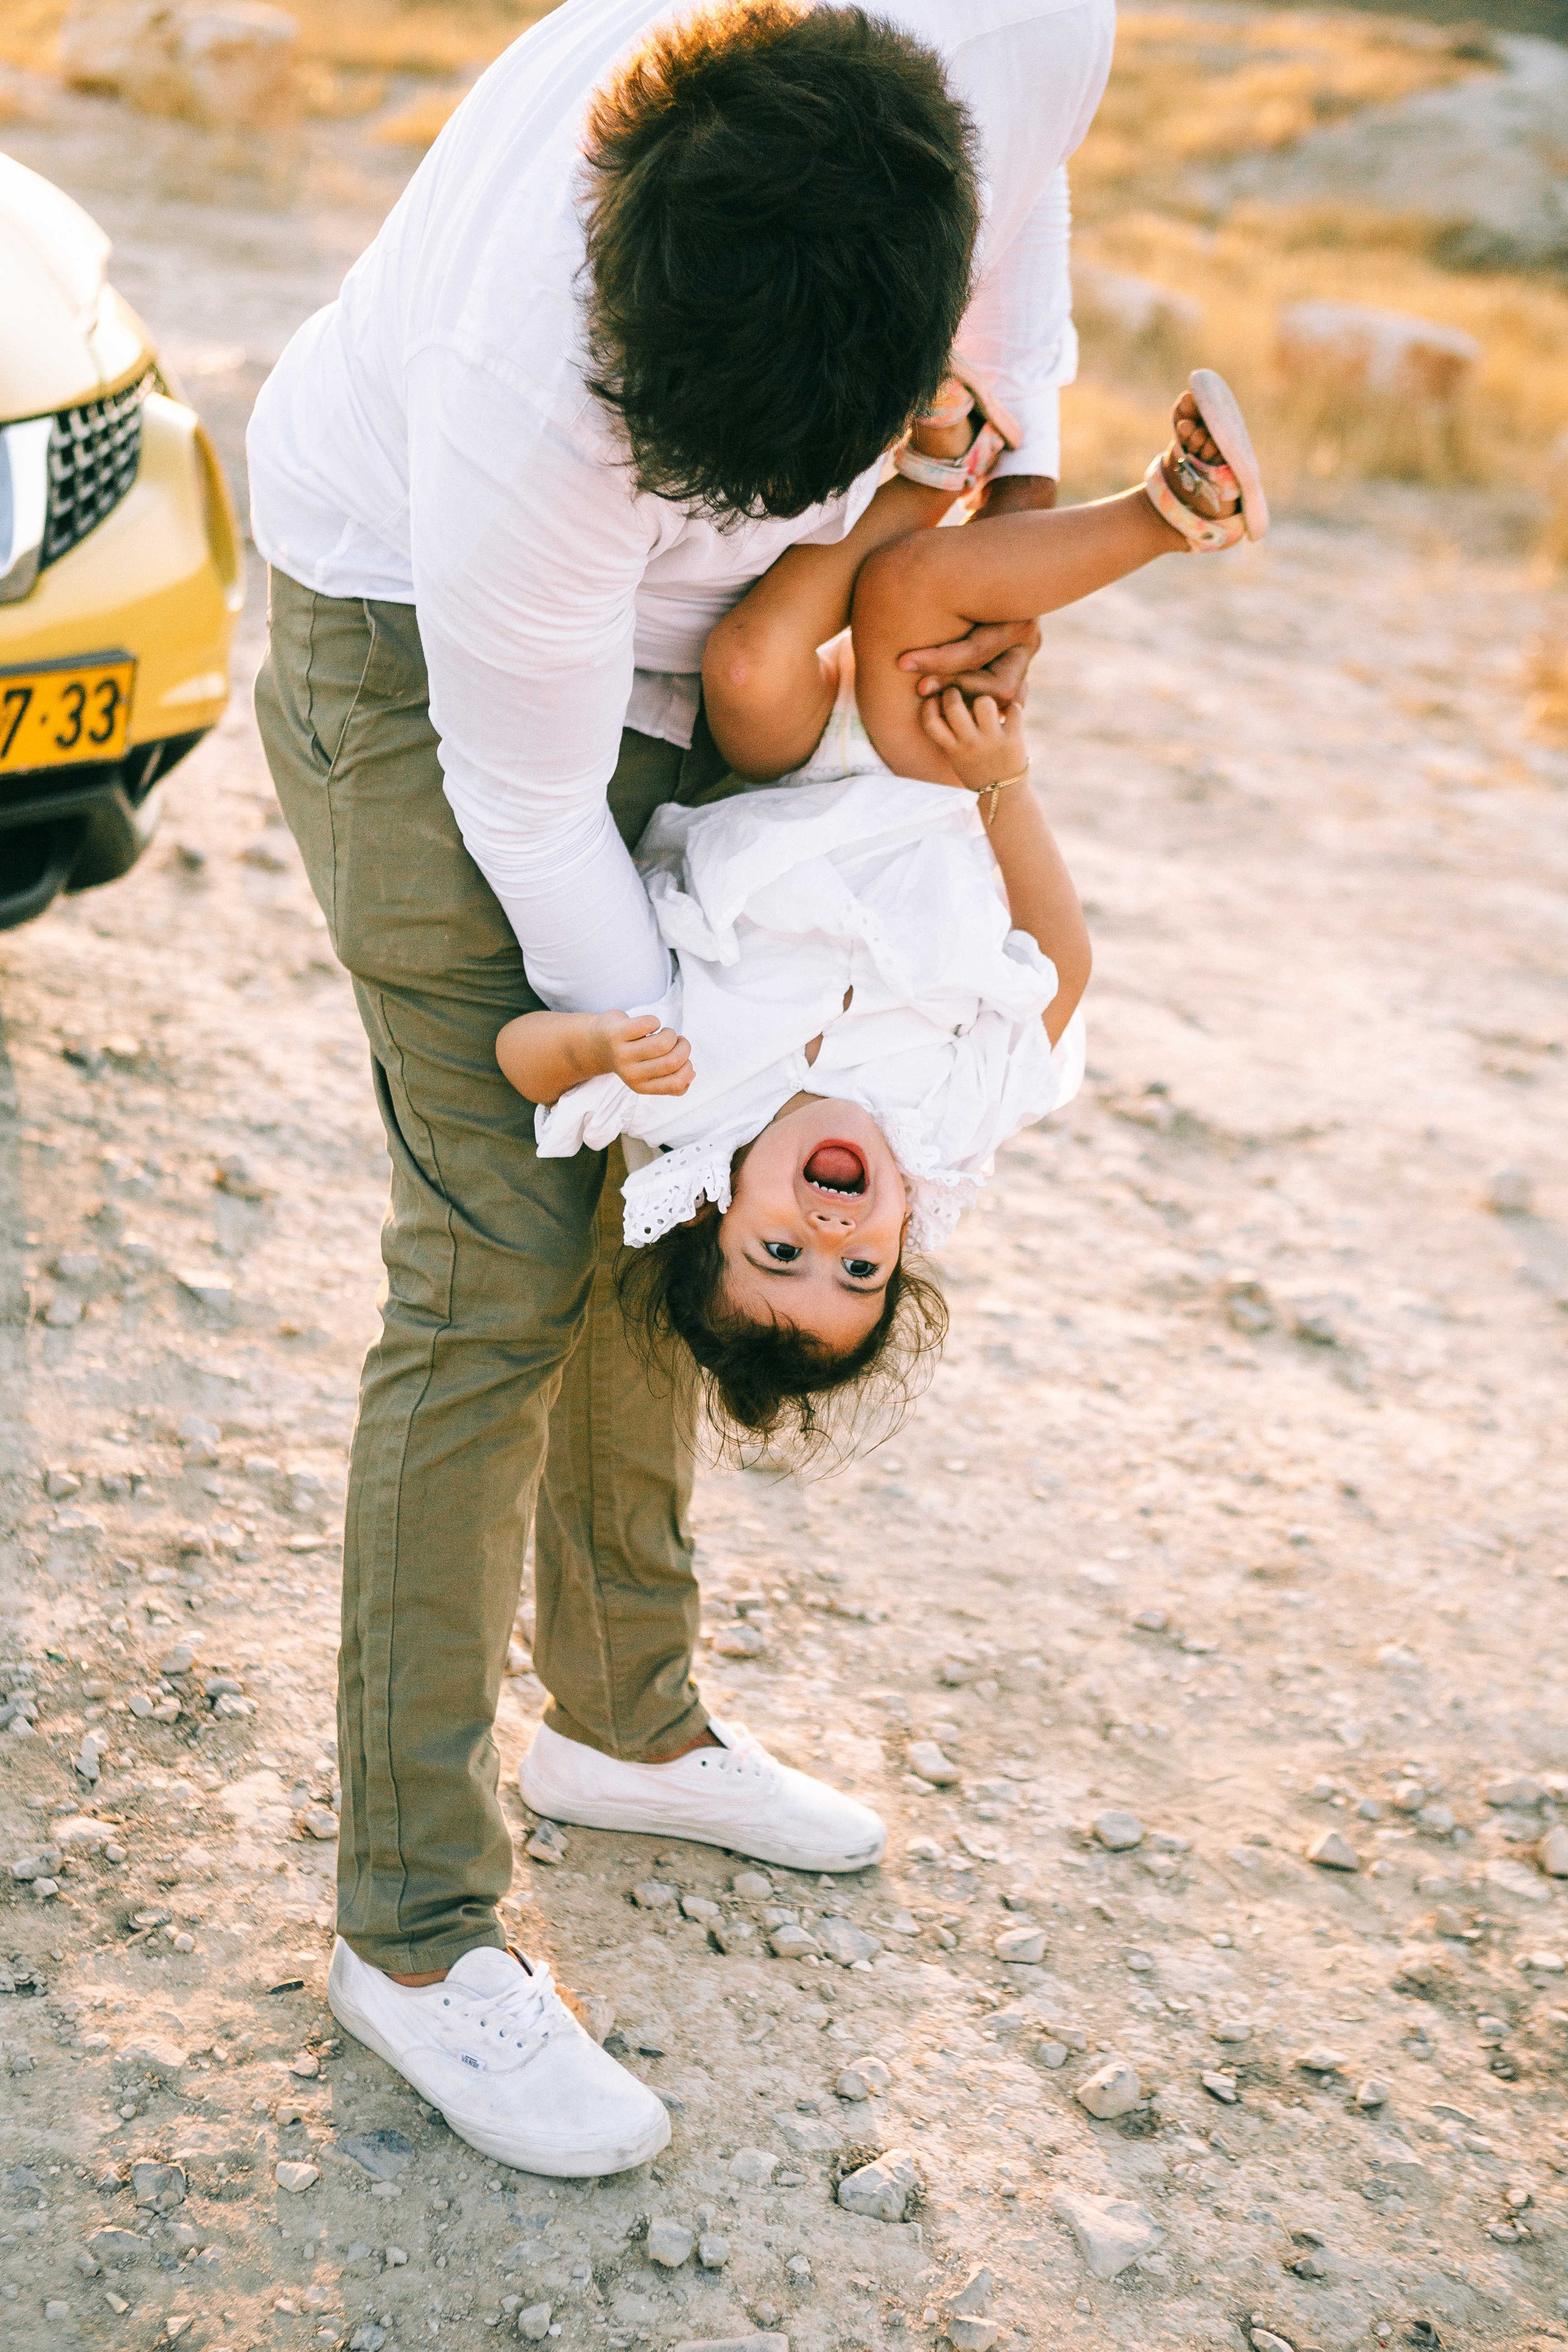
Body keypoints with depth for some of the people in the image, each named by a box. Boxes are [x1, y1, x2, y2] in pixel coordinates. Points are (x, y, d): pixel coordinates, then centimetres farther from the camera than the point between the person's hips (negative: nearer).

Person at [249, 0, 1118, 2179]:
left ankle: (627, 1714, 33)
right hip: (421, 635, -6)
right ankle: (417, 1924, 3)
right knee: (505, 1254, -9)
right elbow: (529, 812, -26)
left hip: (680, 641, 7)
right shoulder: (532, 395, -41)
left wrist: (1026, 474, -12)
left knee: (653, 1193, 13)